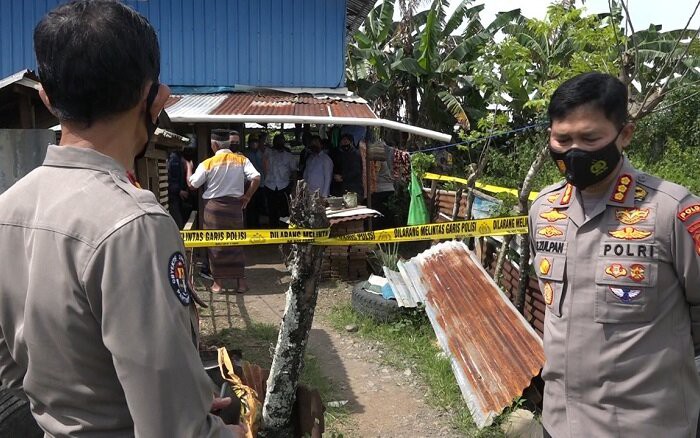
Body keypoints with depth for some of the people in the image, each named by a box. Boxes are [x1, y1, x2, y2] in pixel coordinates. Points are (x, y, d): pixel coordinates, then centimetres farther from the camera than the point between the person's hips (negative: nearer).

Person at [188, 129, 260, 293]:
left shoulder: (208, 163, -7)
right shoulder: (241, 159, -2)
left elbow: (193, 184, 0)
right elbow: (256, 178, -11)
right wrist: (247, 196, 1)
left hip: (214, 206, -2)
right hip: (235, 205, 2)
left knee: (215, 243, 9)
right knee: (236, 243, 11)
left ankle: (218, 282, 15)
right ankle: (241, 281, 14)